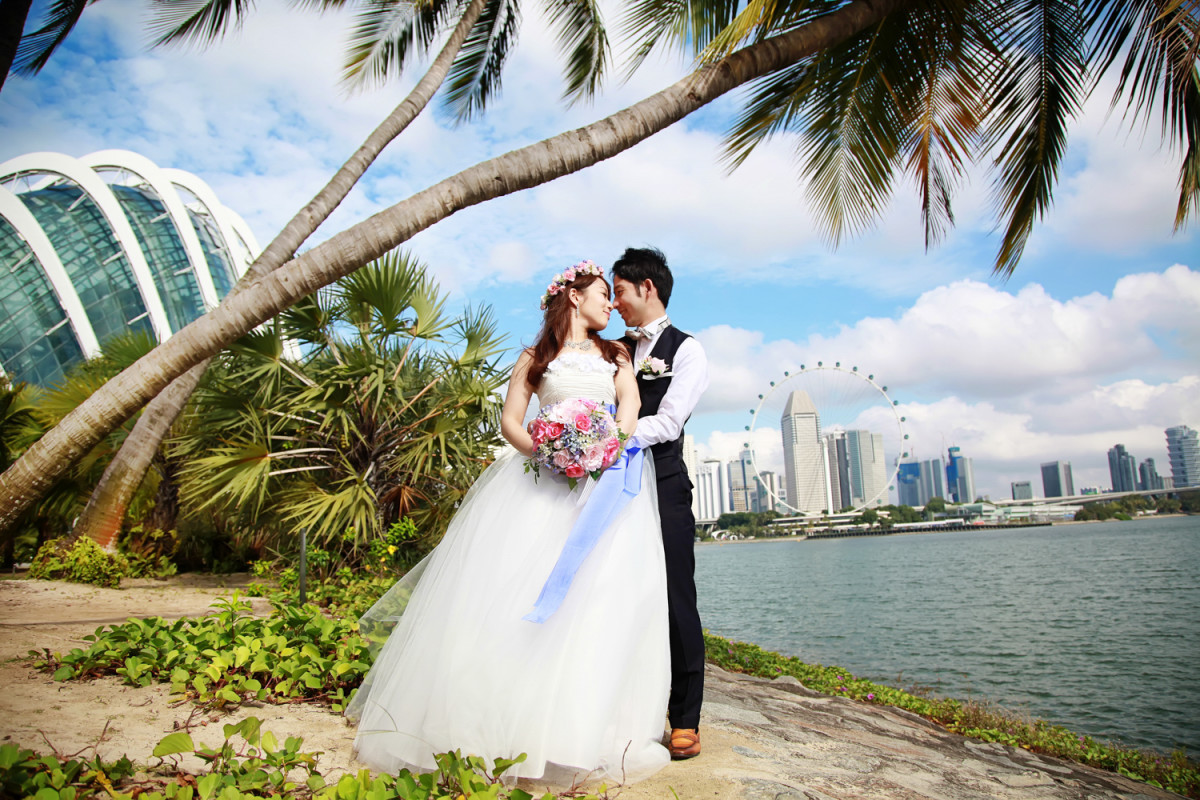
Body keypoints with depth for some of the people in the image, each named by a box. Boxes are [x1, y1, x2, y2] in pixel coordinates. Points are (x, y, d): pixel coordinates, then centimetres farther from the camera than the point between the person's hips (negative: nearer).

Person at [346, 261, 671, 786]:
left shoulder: (615, 354, 21)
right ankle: (495, 717, -3)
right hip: (541, 474, -1)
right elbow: (510, 421, 6)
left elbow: (630, 406, 4)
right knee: (514, 581, -11)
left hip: (605, 480, 2)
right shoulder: (536, 357, 15)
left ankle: (574, 731, -6)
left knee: (600, 585, -11)